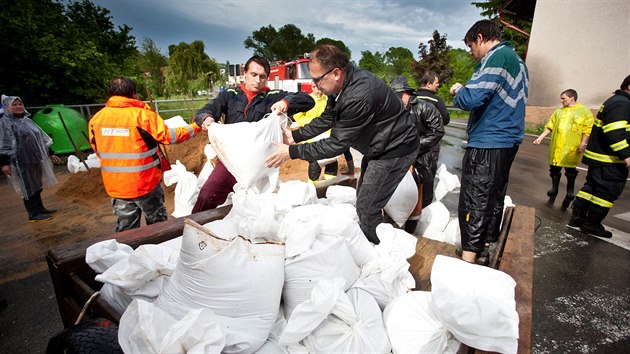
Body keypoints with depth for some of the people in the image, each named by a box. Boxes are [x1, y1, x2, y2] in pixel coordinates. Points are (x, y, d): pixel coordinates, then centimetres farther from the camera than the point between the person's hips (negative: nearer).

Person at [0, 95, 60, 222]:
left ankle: (40, 209, 25)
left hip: (35, 159, 7)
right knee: (28, 187, -3)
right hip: (22, 161, -7)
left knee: (37, 185, 14)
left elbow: (41, 138, 20)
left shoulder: (27, 120, 14)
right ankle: (33, 214, 3)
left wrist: (50, 154, 19)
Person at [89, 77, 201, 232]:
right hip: (145, 183, -4)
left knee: (125, 229, 16)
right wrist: (194, 128, 2)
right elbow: (169, 136, -12)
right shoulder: (143, 115, -16)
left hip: (115, 185, 5)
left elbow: (97, 148, 10)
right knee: (157, 224, 16)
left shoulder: (96, 118, -1)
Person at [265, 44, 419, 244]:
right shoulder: (342, 84, -5)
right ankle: (368, 243, 38)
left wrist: (292, 152, -23)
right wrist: (295, 135, -1)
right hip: (377, 147, 10)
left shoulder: (358, 96, -34)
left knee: (367, 207, -5)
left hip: (395, 149, -10)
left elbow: (337, 144, -28)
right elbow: (326, 119, 8)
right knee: (364, 198, 19)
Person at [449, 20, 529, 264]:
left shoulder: (496, 57, -12)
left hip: (487, 146, -10)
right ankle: (487, 249, 31)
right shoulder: (518, 61, 19)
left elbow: (470, 99, -23)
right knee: (494, 199, 17)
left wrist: (458, 91, -2)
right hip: (508, 142, 10)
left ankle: (468, 260, -1)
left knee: (474, 204, -6)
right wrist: (465, 91, 18)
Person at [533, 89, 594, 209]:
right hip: (556, 148, 4)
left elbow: (587, 130, -5)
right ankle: (554, 191, 22)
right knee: (555, 170, 9)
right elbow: (549, 127, 12)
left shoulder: (584, 111, 1)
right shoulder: (558, 112, 14)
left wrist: (583, 143, -14)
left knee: (570, 172, 5)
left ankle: (570, 194, 18)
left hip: (571, 148, -4)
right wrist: (540, 137, 2)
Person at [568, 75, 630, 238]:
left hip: (598, 156, 10)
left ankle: (577, 217, 20)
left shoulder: (616, 101, 18)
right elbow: (614, 133, -25)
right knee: (609, 191, -2)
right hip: (609, 160, -10)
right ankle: (591, 224, 6)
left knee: (591, 186, 15)